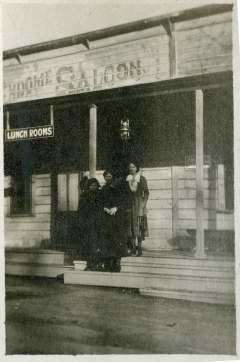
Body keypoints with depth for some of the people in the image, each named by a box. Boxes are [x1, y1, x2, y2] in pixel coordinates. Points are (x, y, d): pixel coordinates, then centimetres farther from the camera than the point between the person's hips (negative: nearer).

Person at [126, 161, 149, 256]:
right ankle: (132, 248, 3)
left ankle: (139, 247, -2)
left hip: (139, 203, -2)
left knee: (139, 226, -6)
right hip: (129, 203, 2)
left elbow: (146, 192, 3)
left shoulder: (142, 178, 4)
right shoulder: (127, 179, 11)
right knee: (131, 226, 0)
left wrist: (144, 202, -7)